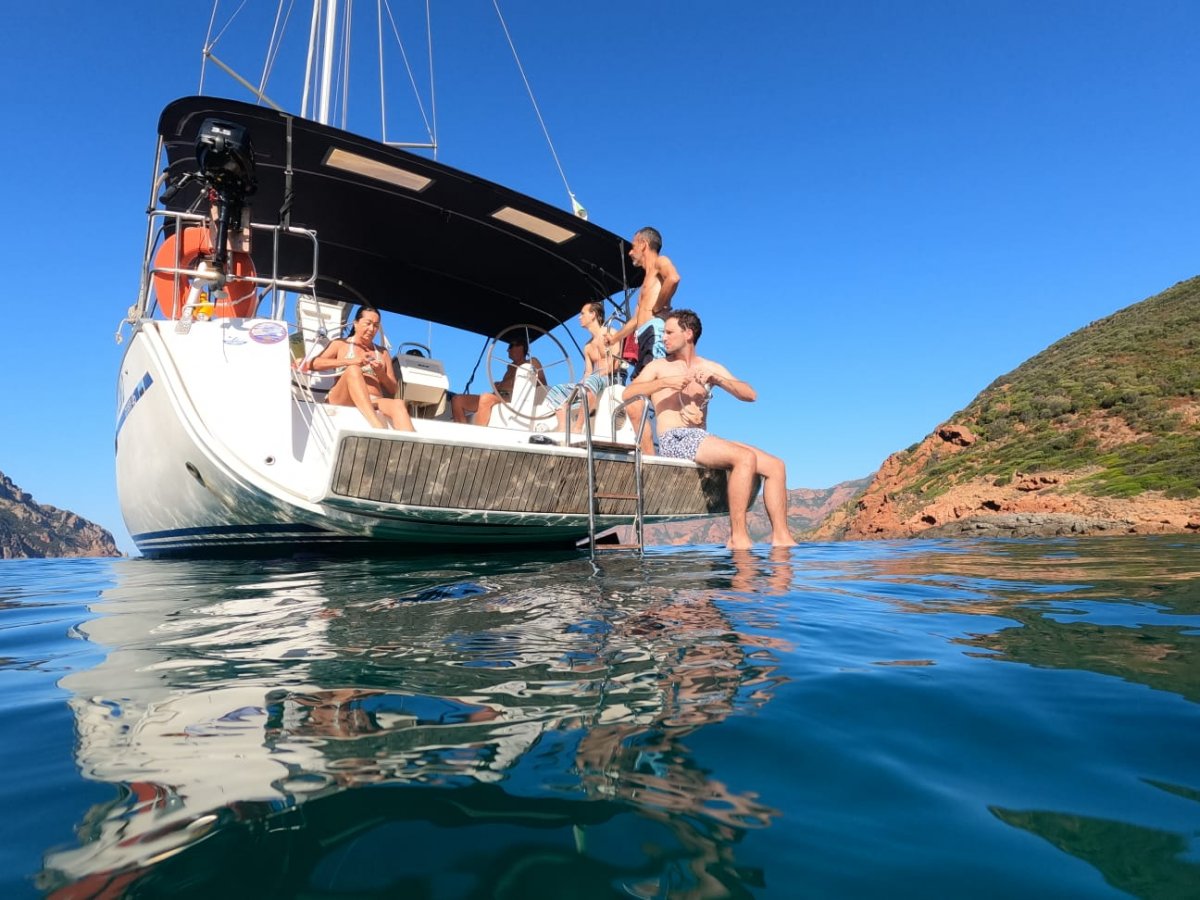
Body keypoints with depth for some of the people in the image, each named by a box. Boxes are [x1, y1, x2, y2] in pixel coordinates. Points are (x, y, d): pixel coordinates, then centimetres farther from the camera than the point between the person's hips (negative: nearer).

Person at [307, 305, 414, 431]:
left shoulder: (382, 352, 25)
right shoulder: (340, 344, 17)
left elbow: (394, 390, 20)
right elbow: (312, 364, -1)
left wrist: (381, 374, -2)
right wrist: (350, 361, -12)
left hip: (373, 404, 2)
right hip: (341, 402, -2)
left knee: (398, 404, -32)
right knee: (353, 370, -32)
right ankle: (379, 428, -53)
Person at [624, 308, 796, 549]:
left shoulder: (711, 368, 20)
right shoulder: (659, 366, 12)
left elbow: (750, 395, 7)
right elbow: (627, 393, -6)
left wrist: (716, 378, -7)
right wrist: (664, 382, -16)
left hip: (702, 439, 6)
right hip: (674, 439, -5)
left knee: (775, 465, -8)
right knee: (745, 457, -28)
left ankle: (781, 538, -11)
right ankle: (738, 536, -26)